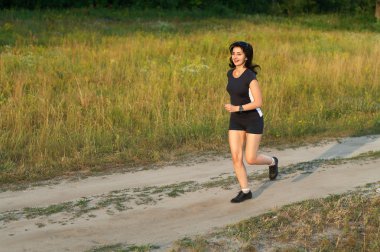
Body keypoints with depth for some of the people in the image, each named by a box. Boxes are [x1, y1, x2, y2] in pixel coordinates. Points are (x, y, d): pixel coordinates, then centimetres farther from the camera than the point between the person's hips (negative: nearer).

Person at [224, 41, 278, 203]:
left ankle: (272, 162, 28)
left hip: (253, 120, -6)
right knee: (236, 157, -3)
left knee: (250, 159, -5)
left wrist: (237, 108, -27)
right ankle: (245, 191, 10)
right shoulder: (230, 73, 2)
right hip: (236, 121, 6)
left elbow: (258, 102, -22)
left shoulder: (251, 76, -20)